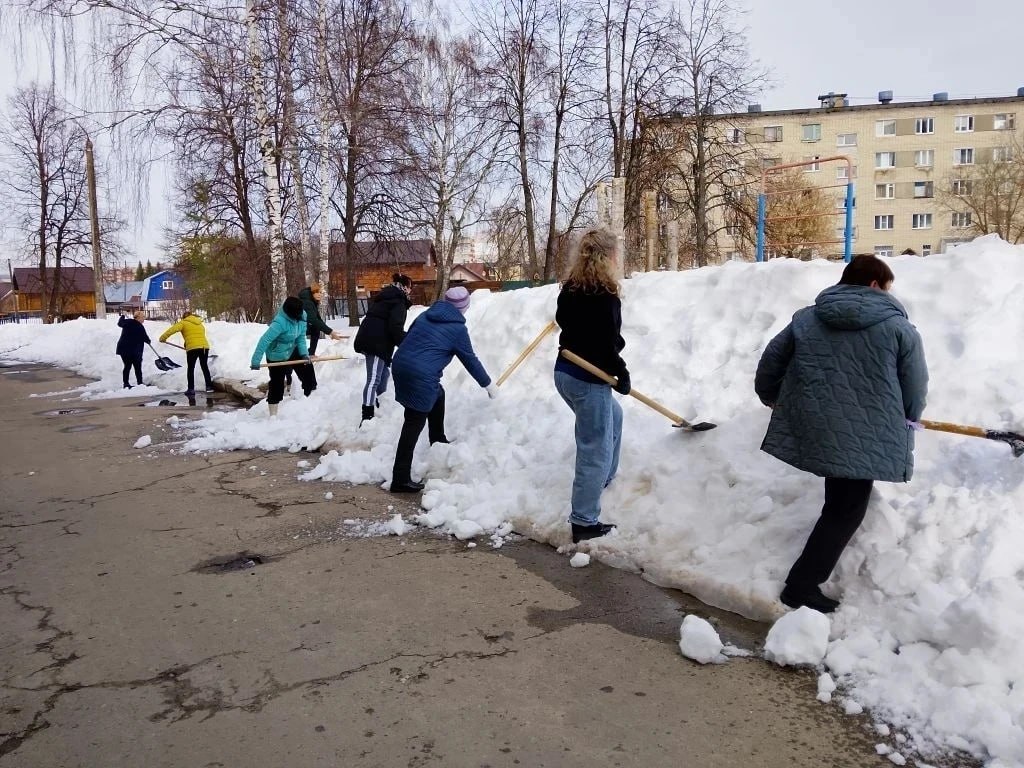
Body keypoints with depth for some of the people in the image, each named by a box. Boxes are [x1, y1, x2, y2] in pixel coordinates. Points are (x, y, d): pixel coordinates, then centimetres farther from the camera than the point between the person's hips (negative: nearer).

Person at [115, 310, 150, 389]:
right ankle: (140, 383, 2)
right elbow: (145, 338, -9)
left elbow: (119, 323, 26)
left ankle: (126, 384, 11)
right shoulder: (140, 327, -13)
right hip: (134, 350, -6)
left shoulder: (127, 322, 4)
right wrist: (148, 341, 14)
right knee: (138, 367, 2)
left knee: (127, 366, 12)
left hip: (123, 349, 6)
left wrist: (122, 316, 44)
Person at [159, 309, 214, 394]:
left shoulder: (184, 322, 6)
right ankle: (209, 386, 15)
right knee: (205, 367, 16)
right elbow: (202, 335, 18)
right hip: (205, 346, 5)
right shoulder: (200, 323, 23)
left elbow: (173, 329, -9)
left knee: (191, 369, 6)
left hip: (193, 348, -4)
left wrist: (163, 337, -3)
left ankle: (191, 389, 2)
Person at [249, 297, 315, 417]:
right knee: (277, 384, -1)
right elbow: (265, 340, -36)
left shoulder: (301, 316, -13)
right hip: (277, 357, -7)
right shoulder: (280, 322, -35)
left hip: (293, 352, 7)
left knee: (308, 371, 14)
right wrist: (256, 360, -36)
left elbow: (301, 337, -4)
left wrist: (304, 353, -15)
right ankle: (273, 414, 11)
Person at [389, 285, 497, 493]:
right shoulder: (457, 328, -2)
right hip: (420, 376, -8)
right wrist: (488, 384, 18)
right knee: (414, 424, -4)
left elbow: (408, 337, 20)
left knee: (438, 395, 30)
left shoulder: (426, 315, 15)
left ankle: (438, 441, 44)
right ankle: (401, 479, -4)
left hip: (400, 365, 8)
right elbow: (470, 360, 5)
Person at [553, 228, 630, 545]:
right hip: (589, 380, -9)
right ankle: (584, 523, 7)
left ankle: (605, 479, 44)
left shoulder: (570, 288, 6)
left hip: (564, 373, 9)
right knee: (595, 450, 0)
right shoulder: (604, 295, -20)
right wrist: (622, 376, -8)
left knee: (613, 416, 32)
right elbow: (608, 344, -22)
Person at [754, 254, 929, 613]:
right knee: (845, 512, 5)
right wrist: (907, 422, 24)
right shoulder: (898, 326, -1)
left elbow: (770, 362, 12)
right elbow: (915, 387, 4)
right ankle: (802, 586, 2)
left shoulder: (805, 318, 10)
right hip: (865, 435, -4)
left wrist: (770, 396, 32)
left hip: (812, 426, 5)